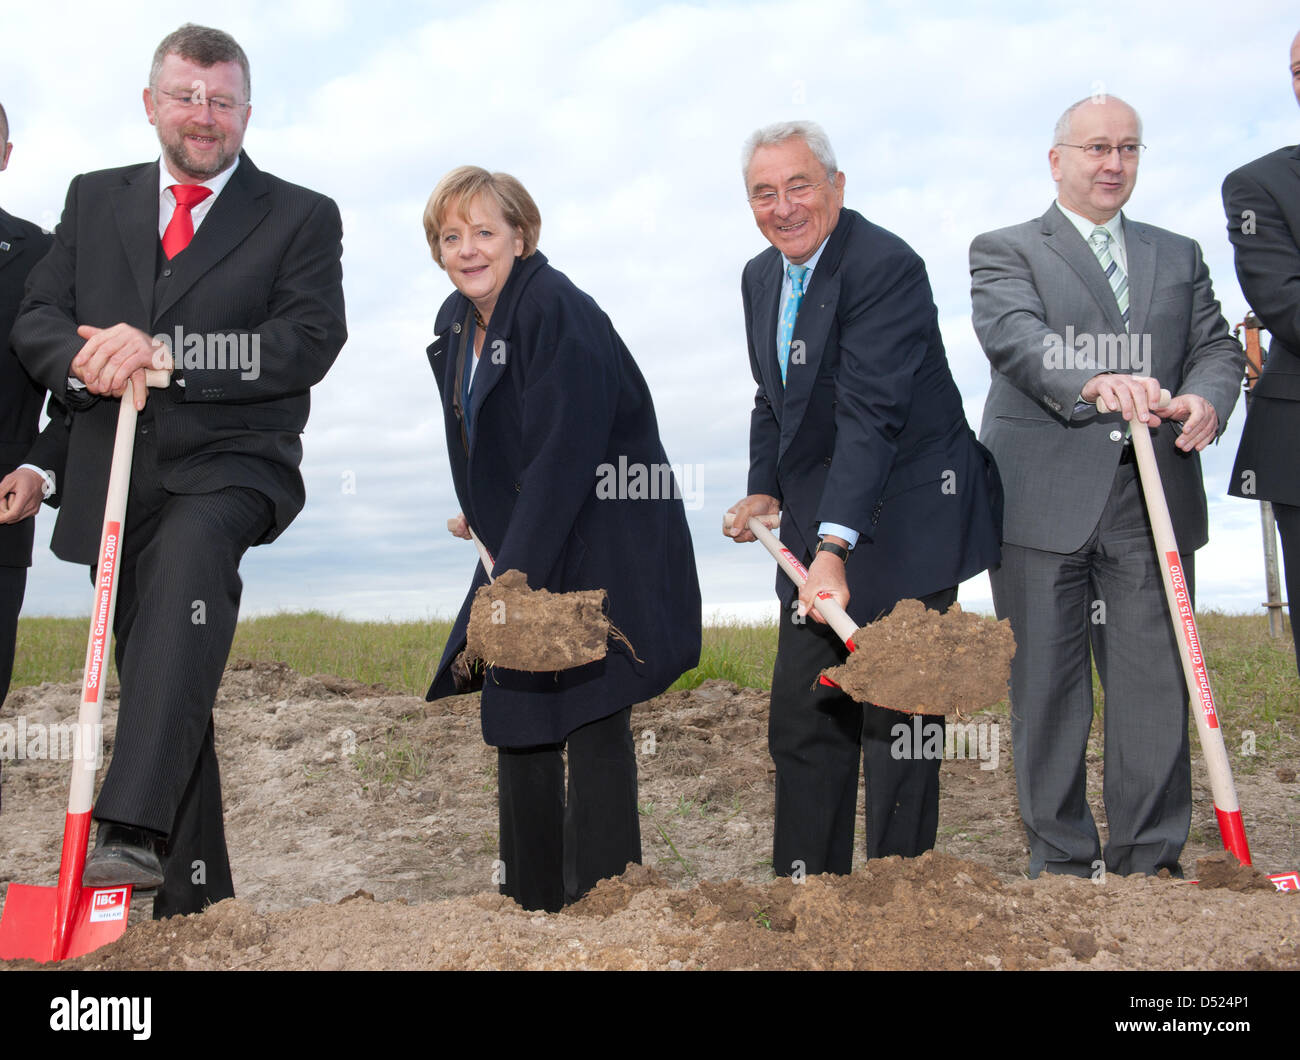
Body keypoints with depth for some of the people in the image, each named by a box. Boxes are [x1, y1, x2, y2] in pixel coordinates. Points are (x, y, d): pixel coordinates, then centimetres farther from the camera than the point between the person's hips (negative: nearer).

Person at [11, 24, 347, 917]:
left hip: (232, 465, -4)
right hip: (117, 479, 5)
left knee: (188, 550, -37)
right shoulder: (94, 200, 17)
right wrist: (85, 359, -14)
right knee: (156, 684, 7)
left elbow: (312, 341, -9)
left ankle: (133, 828, -44)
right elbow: (36, 321, 11)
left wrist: (166, 352, -20)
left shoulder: (301, 217, 5)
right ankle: (194, 898, 19)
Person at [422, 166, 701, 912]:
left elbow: (561, 461, -24)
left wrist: (514, 576, -25)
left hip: (603, 556, -9)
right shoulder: (455, 323, 8)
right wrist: (480, 517, 12)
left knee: (595, 726, -7)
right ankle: (533, 901, 25)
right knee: (516, 721, 12)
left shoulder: (559, 313, -19)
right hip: (522, 556, 9)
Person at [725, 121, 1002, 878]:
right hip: (819, 527, 8)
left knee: (898, 716, -3)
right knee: (803, 717, 9)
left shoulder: (887, 267, -18)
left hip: (904, 523, -8)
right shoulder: (761, 277, 9)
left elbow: (870, 415, -28)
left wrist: (834, 545, -34)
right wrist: (765, 489, 7)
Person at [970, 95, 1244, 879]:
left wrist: (1207, 400, -14)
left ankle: (1150, 861, 14)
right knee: (1046, 689, 3)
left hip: (1153, 502, 3)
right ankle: (1062, 861, 14)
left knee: (1157, 686, 2)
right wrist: (1094, 384, -33)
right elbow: (1015, 336, -13)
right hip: (1044, 498, -3)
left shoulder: (1179, 256, 21)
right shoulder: (1005, 250, 6)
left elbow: (1216, 346, 11)